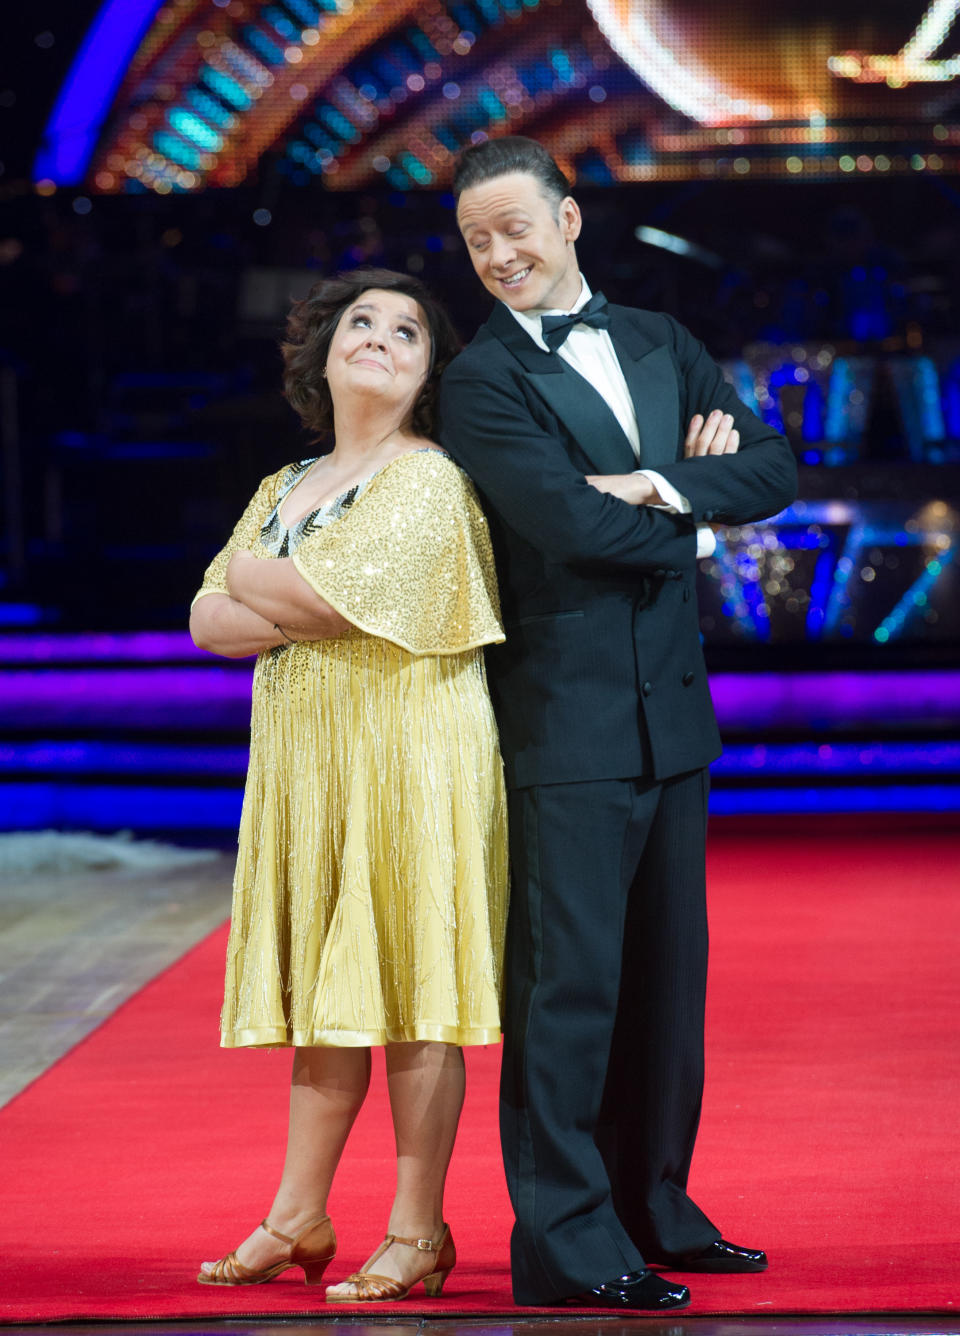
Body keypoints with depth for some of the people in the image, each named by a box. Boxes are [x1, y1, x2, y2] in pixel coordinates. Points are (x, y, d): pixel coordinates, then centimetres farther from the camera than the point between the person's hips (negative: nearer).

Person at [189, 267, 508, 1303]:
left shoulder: (428, 480, -5)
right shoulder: (283, 490, 17)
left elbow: (328, 591, -17)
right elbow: (209, 623, 8)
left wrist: (253, 578, 3)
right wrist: (311, 608, -8)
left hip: (407, 755, -7)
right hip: (303, 754, 7)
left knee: (410, 984, -5)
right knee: (323, 982, 9)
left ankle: (417, 1231, 0)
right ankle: (298, 1218, 15)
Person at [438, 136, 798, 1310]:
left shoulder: (658, 344, 13)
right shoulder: (481, 383, -7)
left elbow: (773, 469, 5)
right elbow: (572, 522, -19)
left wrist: (663, 484, -11)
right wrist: (682, 524, -4)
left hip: (672, 710, 7)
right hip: (566, 719, -7)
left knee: (667, 970, 13)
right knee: (569, 975, -5)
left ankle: (653, 1211, 23)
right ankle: (565, 1242, 1)